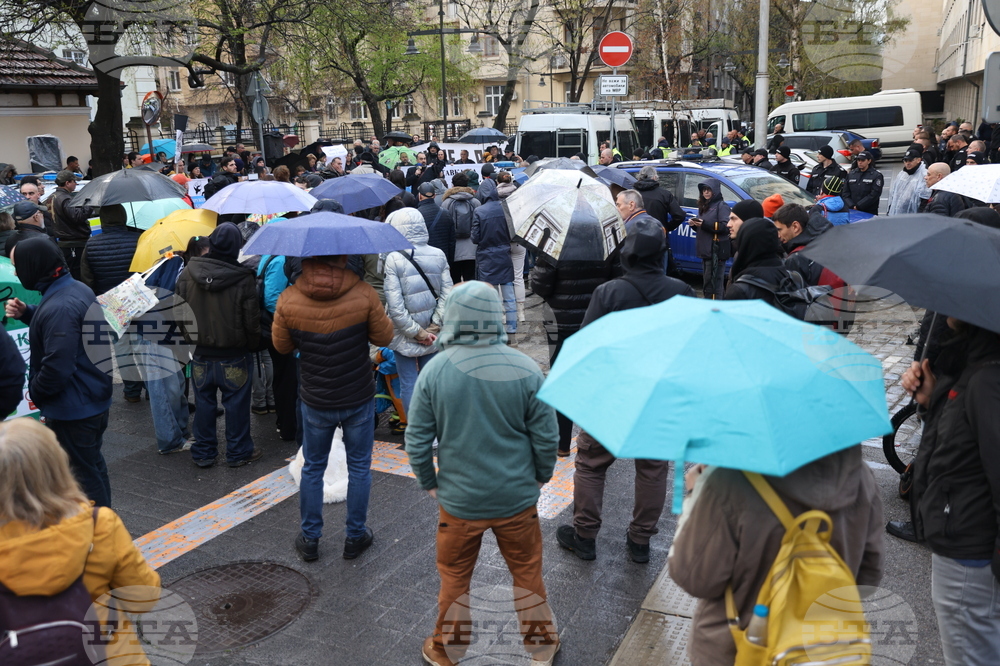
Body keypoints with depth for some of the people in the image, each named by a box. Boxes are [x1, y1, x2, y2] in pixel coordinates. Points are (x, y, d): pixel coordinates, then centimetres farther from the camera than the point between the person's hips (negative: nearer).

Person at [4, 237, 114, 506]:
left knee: (84, 472, 5)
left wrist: (35, 392, -10)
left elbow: (57, 368, -29)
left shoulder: (59, 307, -28)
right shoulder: (79, 288, 2)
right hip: (95, 398, 10)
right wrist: (27, 312, 4)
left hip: (73, 408, -10)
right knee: (94, 464, 22)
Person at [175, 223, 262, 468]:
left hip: (200, 354, 4)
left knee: (203, 402, 14)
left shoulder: (187, 274, -3)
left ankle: (203, 453, 24)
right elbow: (252, 321, -11)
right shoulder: (243, 279, -17)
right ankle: (238, 452, 19)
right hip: (234, 356, -3)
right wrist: (253, 345, 6)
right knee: (236, 404, 8)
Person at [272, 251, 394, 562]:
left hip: (315, 403, 1)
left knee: (312, 469, 18)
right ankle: (355, 536, 27)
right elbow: (384, 337, -5)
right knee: (359, 468, 16)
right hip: (359, 400, -1)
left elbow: (281, 346, 1)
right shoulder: (363, 294, -17)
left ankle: (309, 539, 29)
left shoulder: (288, 300, -13)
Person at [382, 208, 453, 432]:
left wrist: (416, 332, -11)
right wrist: (433, 327, -6)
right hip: (432, 334, 4)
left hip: (404, 336, -4)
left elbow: (395, 306, -18)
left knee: (408, 384, 9)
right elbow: (447, 295, -5)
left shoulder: (393, 259, -14)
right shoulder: (438, 255, -2)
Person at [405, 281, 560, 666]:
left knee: (454, 577, 19)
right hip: (517, 497, 1)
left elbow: (417, 440, -8)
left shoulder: (434, 371, -14)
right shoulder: (525, 369, -15)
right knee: (527, 573, 20)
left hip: (459, 500, 0)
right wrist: (541, 476, 10)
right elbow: (546, 435, -8)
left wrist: (429, 483, 7)